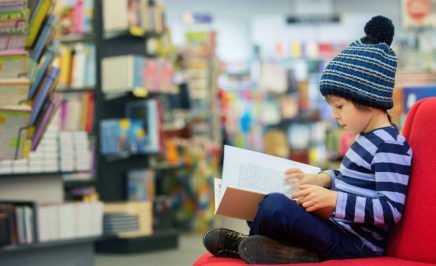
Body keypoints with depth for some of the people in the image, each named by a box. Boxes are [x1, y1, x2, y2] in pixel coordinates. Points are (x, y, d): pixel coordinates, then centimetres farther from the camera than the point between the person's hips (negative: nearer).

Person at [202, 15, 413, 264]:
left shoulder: (391, 147, -16)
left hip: (354, 245, -11)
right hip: (338, 227, 11)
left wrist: (333, 199, -27)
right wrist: (323, 179, 11)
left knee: (276, 206, -30)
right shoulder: (369, 138, 15)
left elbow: (391, 209, -23)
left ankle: (247, 244, -1)